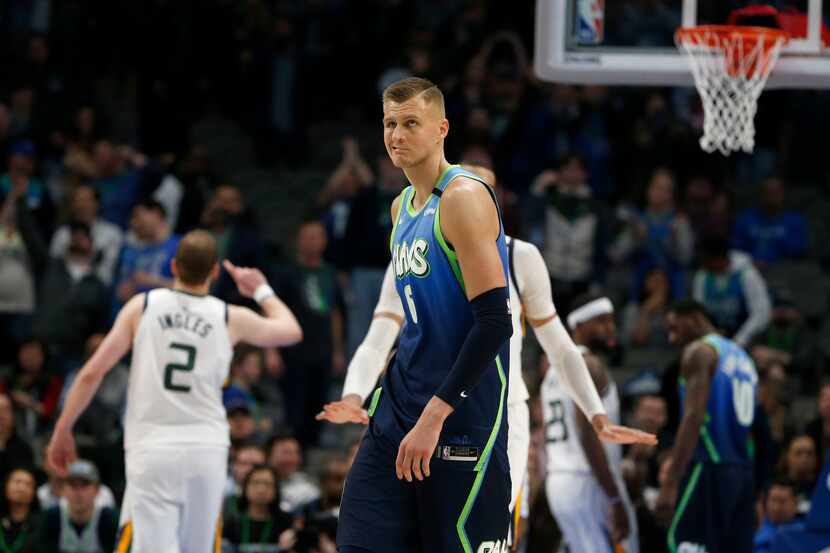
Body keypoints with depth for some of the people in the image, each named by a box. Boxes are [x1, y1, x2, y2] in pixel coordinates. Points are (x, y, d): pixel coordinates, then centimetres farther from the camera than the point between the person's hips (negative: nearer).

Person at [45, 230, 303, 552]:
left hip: (152, 449, -2)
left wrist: (62, 432, 10)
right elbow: (291, 331, 24)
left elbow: (92, 373, 0)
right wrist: (261, 291, 41)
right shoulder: (232, 319, 5)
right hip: (206, 450, 2)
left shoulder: (142, 307, 3)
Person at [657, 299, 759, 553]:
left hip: (707, 468, -8)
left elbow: (693, 418, -16)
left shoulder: (699, 351, -5)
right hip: (743, 473, 8)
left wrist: (670, 484, -22)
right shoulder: (743, 357, 22)